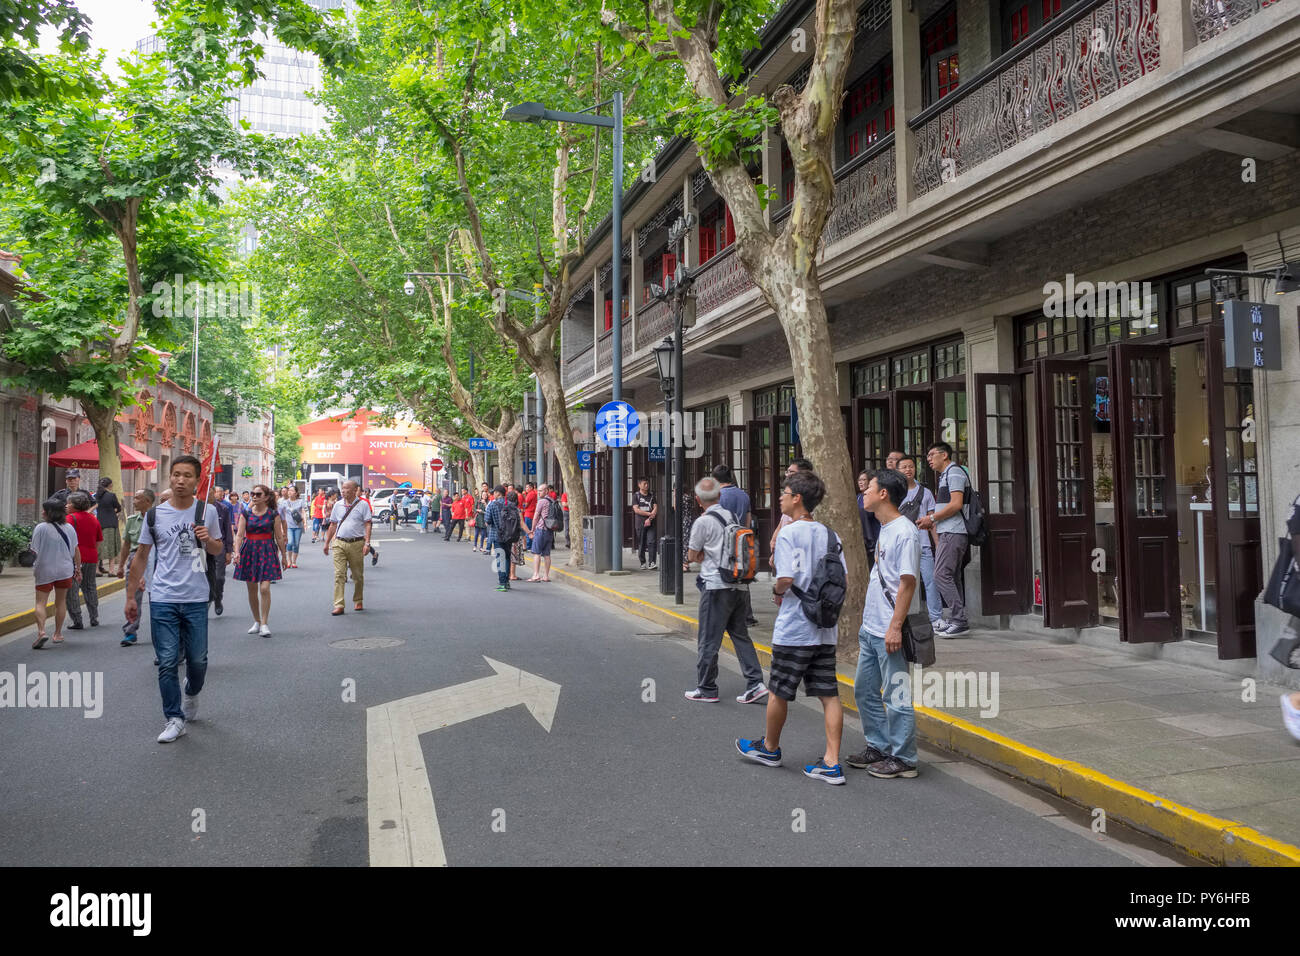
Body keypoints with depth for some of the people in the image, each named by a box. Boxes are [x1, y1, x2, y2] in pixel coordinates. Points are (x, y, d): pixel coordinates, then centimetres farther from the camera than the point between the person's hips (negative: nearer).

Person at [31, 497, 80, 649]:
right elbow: (75, 551, 6)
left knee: (41, 602, 0)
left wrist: (35, 568, 7)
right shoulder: (69, 528, 2)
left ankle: (41, 631, -18)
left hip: (44, 571, -4)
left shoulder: (41, 528, -11)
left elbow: (35, 551, -9)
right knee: (61, 602, 13)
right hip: (65, 570, 4)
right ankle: (58, 634, 19)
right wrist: (78, 568, 14)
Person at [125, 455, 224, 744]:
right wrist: (130, 596, 9)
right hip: (162, 599, 0)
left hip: (196, 599, 1)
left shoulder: (207, 512, 2)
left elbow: (218, 550, 14)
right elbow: (141, 557, 9)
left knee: (197, 659, 9)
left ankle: (191, 694, 40)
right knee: (167, 662, -1)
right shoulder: (155, 515, 2)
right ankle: (175, 719, 10)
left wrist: (207, 539, -10)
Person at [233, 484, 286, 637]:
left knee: (264, 588, -13)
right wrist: (237, 552, -17)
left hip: (267, 552, -3)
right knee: (252, 589, 9)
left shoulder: (273, 514, -1)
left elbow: (279, 537, 4)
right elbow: (239, 534, -2)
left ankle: (265, 624, -5)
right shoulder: (246, 514, 4)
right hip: (249, 551, 3)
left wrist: (283, 556, 8)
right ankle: (257, 621, 24)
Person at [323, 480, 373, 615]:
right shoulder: (338, 505, 11)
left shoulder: (363, 504, 0)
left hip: (356, 544, -2)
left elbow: (368, 524, -4)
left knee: (358, 575, 8)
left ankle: (357, 602, 25)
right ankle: (338, 605, -8)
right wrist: (327, 543, 16)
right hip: (339, 543, 2)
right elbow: (332, 525, 17)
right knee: (339, 574, -7)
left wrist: (367, 543, -13)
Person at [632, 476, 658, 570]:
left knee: (652, 542, -11)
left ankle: (652, 563, -12)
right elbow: (636, 510, -6)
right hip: (640, 523, -1)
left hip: (650, 523, 2)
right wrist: (650, 514, -7)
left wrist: (650, 518, -10)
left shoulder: (651, 495, 12)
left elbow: (655, 508, 5)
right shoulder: (636, 495, 3)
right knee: (641, 544, 2)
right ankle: (643, 563, 12)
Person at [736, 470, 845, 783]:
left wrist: (777, 591, -1)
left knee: (778, 691, 12)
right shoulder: (829, 534, 7)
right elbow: (843, 577, 8)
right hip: (825, 628, 7)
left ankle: (770, 748, 29)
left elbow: (786, 579, -22)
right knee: (828, 694, 7)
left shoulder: (789, 534, -14)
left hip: (794, 628, -7)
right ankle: (831, 763, 7)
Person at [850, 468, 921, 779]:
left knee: (896, 696, 1)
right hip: (870, 629, 10)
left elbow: (908, 582, -19)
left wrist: (895, 626, -22)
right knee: (864, 691, 16)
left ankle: (903, 759, 12)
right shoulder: (883, 530, 14)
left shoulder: (905, 532, -15)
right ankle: (879, 748, 29)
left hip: (889, 633, -10)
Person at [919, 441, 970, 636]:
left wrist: (932, 519, -13)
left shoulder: (954, 472, -8)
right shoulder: (945, 475, 24)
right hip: (949, 533, 11)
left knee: (941, 576, -14)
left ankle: (959, 621, -14)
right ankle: (957, 621, 12)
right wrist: (933, 523, 17)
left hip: (953, 533, -11)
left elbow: (956, 504, -18)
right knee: (952, 577, 10)